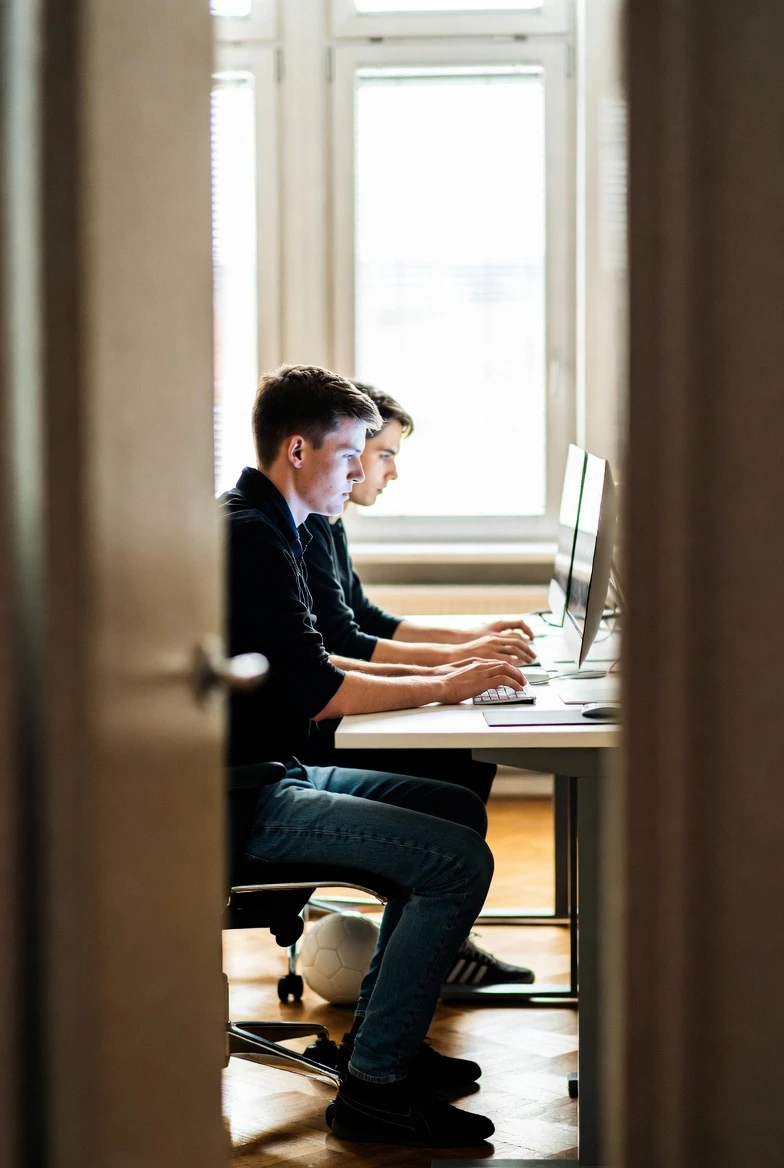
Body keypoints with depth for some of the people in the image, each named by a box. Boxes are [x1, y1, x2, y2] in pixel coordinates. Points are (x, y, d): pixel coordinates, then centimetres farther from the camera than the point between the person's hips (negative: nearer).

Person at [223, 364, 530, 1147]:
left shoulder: (263, 527, 16)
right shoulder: (248, 536, -17)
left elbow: (304, 666, 21)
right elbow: (315, 693, -21)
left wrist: (432, 673, 11)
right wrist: (443, 688, -9)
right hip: (241, 797, -11)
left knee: (460, 809, 17)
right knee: (460, 861, -18)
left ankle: (379, 1032, 20)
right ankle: (373, 1085, -10)